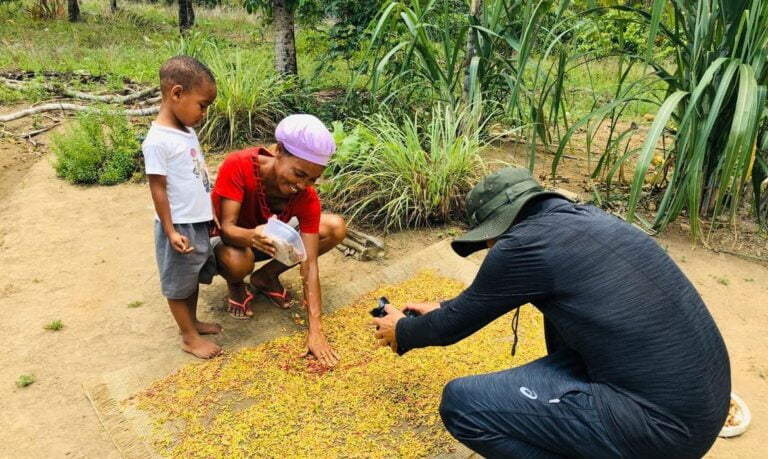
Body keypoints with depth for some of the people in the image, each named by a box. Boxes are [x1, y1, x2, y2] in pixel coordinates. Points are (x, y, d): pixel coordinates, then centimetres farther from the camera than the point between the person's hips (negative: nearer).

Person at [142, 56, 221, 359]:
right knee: (178, 284, 9)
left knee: (193, 277, 22)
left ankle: (193, 322, 39)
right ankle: (189, 337, 22)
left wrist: (211, 214, 18)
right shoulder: (158, 141, -21)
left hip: (199, 222, 8)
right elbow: (158, 189, -19)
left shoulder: (187, 131, 5)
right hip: (180, 226, -8)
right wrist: (171, 231, -19)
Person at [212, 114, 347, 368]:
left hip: (272, 238, 4)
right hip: (232, 238, -3)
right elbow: (227, 228, -35)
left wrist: (315, 330, -35)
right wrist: (252, 236, -61)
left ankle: (266, 276, 1)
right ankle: (235, 286, 0)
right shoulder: (238, 166, -34)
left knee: (336, 228, -17)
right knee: (238, 261, -41)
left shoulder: (307, 197, -26)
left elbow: (310, 264, -28)